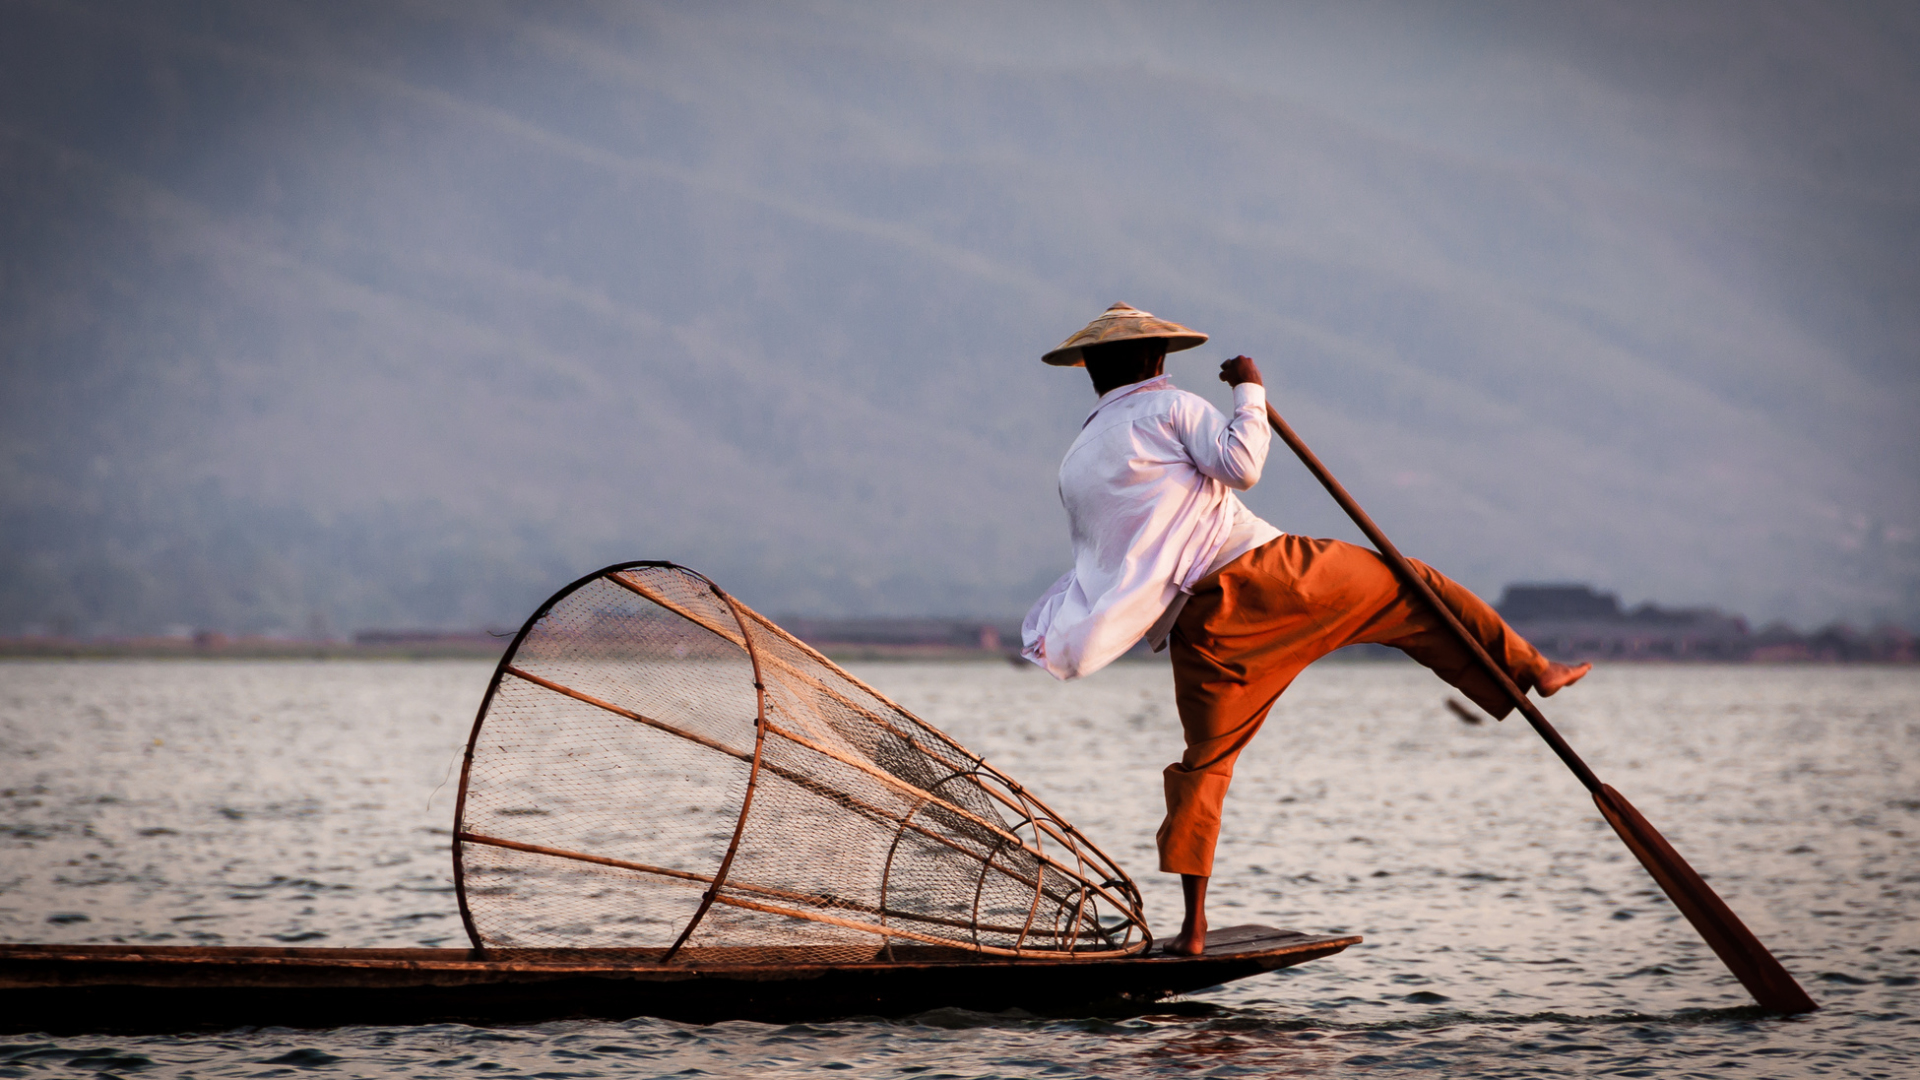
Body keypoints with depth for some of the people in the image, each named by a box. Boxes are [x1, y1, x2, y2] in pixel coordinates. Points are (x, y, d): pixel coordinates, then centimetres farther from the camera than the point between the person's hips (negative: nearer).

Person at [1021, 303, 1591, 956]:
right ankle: (1531, 670, 15)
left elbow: (1100, 571, 16)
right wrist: (1249, 392, 0)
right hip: (1259, 572, -4)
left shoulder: (1075, 469, 17)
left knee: (1205, 761, 11)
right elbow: (1241, 464, -10)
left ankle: (1194, 925, 4)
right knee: (1408, 593, 12)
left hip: (1195, 623, 4)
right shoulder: (1169, 407, 3)